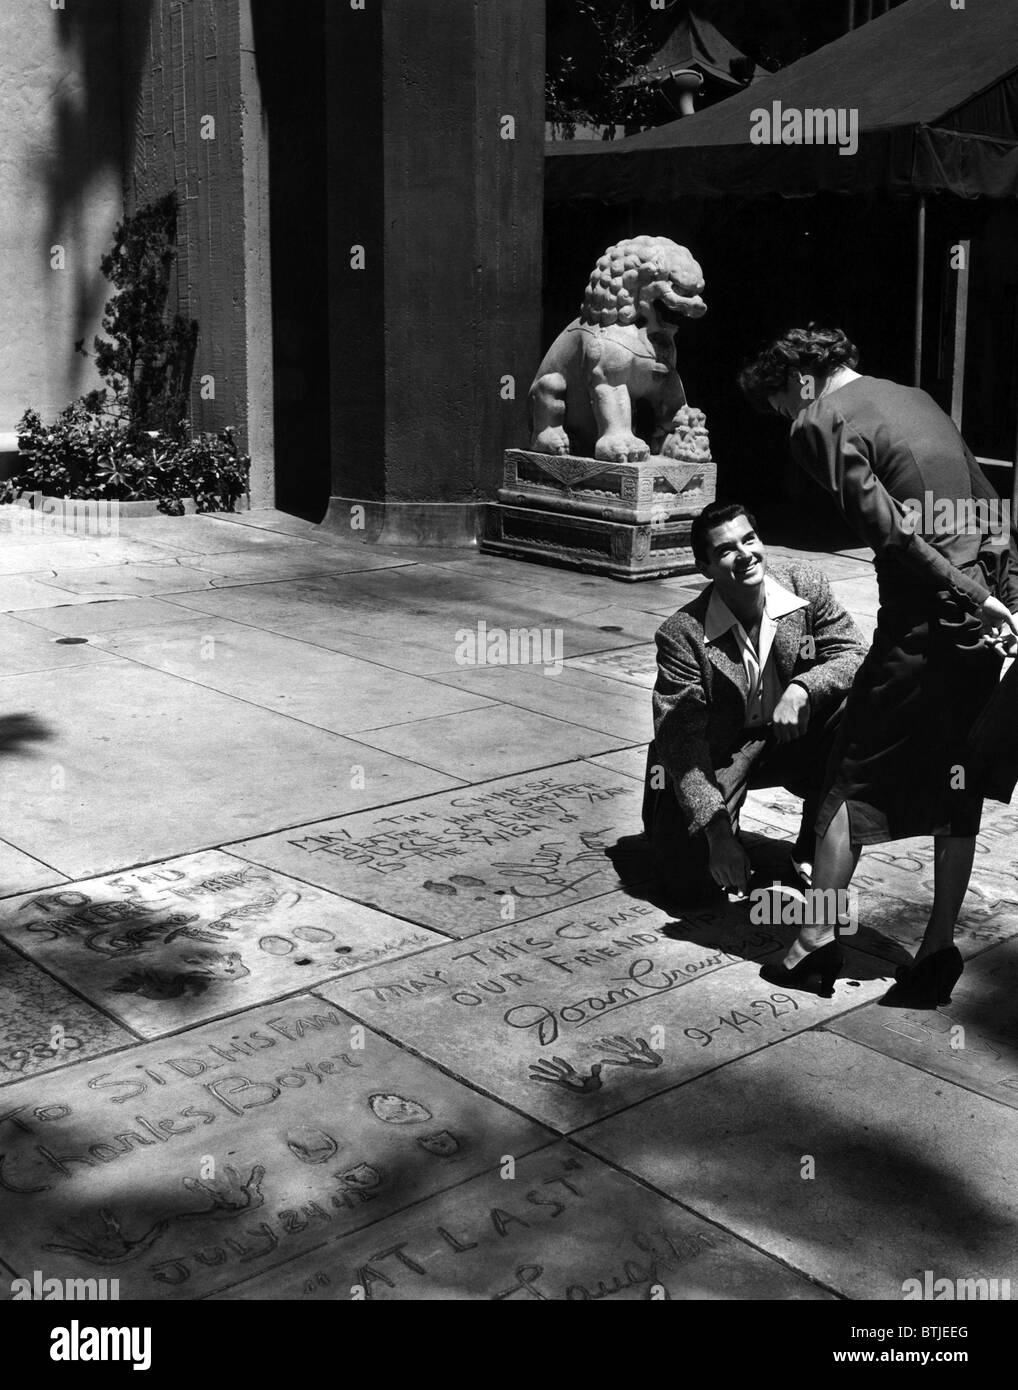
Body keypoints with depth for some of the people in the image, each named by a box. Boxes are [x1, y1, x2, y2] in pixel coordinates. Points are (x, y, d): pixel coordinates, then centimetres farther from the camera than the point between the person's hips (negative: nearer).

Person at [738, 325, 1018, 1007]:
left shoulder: (823, 422, -4)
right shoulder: (915, 397, 19)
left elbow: (888, 528, -15)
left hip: (924, 621, -7)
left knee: (854, 775, 6)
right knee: (956, 784, 12)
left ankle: (820, 935, 11)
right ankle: (940, 950, 18)